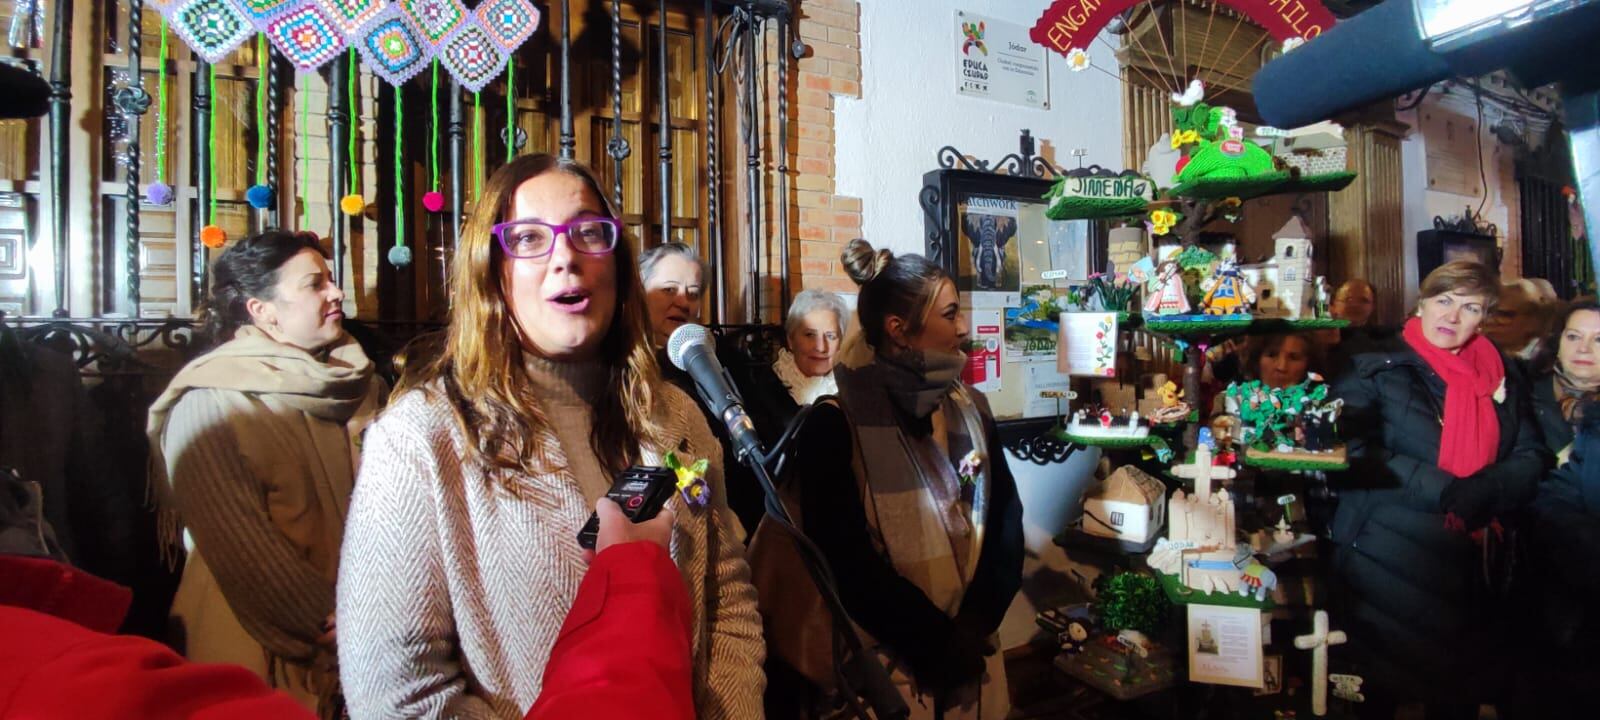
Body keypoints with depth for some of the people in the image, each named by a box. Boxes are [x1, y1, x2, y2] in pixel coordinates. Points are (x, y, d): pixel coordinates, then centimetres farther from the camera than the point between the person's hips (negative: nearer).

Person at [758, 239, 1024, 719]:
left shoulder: (969, 410, 4)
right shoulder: (834, 427, -13)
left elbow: (1006, 520, 2)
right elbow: (846, 560, -14)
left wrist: (973, 629, -8)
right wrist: (937, 642, -11)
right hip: (889, 663, -5)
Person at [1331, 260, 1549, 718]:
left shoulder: (1502, 379, 11)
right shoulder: (1374, 370, -4)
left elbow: (1532, 457, 4)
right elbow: (1355, 452, -14)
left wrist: (1486, 490, -15)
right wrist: (1443, 490, -22)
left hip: (1472, 564, 4)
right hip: (1389, 565, -4)